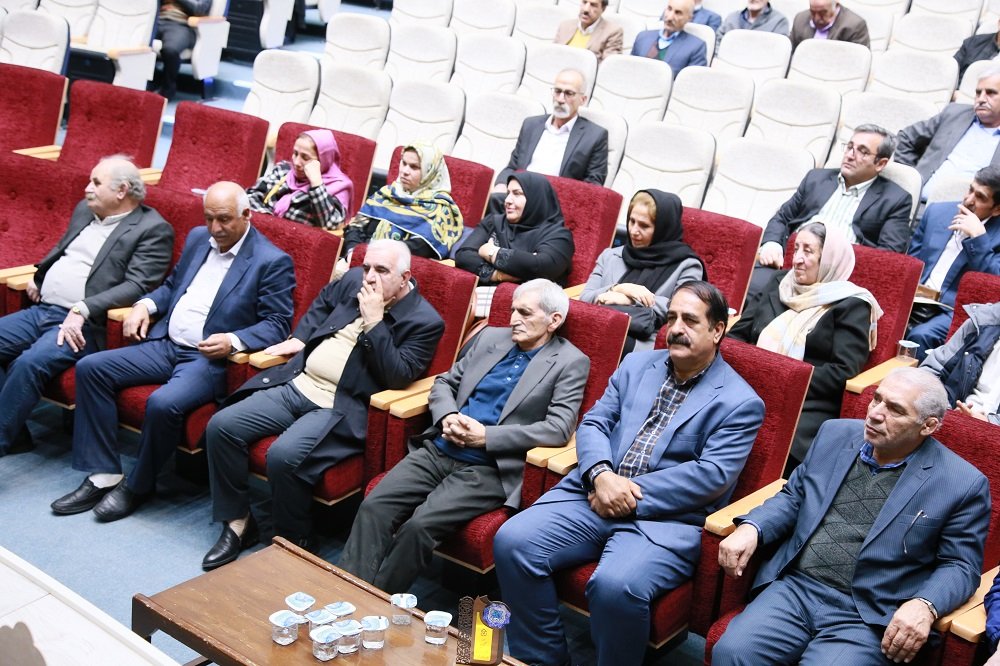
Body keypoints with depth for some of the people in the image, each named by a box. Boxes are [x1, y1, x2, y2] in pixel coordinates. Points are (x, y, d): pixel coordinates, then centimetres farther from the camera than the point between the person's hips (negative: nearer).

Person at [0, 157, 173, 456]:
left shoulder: (153, 229, -7)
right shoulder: (85, 209, 16)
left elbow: (136, 286, -16)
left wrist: (82, 310, -25)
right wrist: (38, 277, 9)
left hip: (83, 324, -8)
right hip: (40, 310, 8)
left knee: (29, 363, -30)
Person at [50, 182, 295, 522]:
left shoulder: (272, 262, -8)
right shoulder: (197, 238, 13)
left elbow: (277, 324, -10)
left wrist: (234, 341, -25)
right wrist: (145, 304, 4)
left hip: (211, 359, -7)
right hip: (165, 344, 7)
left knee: (163, 404, -32)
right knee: (90, 368, -7)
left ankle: (138, 485, -5)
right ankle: (104, 475, -4)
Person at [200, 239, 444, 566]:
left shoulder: (424, 321, -8)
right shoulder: (354, 280, 10)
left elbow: (398, 377, -18)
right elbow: (323, 301, 32)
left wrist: (374, 322, -20)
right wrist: (299, 338, 19)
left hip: (342, 408, -7)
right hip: (296, 385, 7)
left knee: (284, 455, -31)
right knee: (221, 426, -8)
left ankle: (296, 541, -5)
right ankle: (238, 522, 6)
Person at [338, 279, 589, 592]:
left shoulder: (570, 363, 0)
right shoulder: (491, 337, 16)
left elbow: (559, 428, -11)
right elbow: (444, 382, 21)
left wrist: (486, 436, -16)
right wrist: (447, 417, -3)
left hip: (489, 468, -5)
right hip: (438, 450, 6)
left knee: (419, 526, -26)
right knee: (373, 507, -16)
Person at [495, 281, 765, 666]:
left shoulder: (740, 402, 1)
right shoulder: (636, 365, 17)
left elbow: (713, 475, -10)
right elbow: (593, 423, 11)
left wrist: (632, 494, -15)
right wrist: (602, 476, -11)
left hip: (666, 519, -5)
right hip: (594, 495, 5)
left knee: (616, 586, -34)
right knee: (512, 542, -16)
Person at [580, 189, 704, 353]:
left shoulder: (687, 265, 12)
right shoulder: (610, 256, 25)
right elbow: (584, 299, 14)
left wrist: (629, 300, -7)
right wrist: (620, 289, -4)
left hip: (644, 344, -3)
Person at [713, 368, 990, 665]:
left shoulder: (964, 484, -2)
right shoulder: (836, 435, 11)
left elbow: (961, 565, 1)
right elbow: (793, 496, 18)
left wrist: (925, 606, -18)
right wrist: (750, 528, -1)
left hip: (868, 618, -3)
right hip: (794, 589, 3)